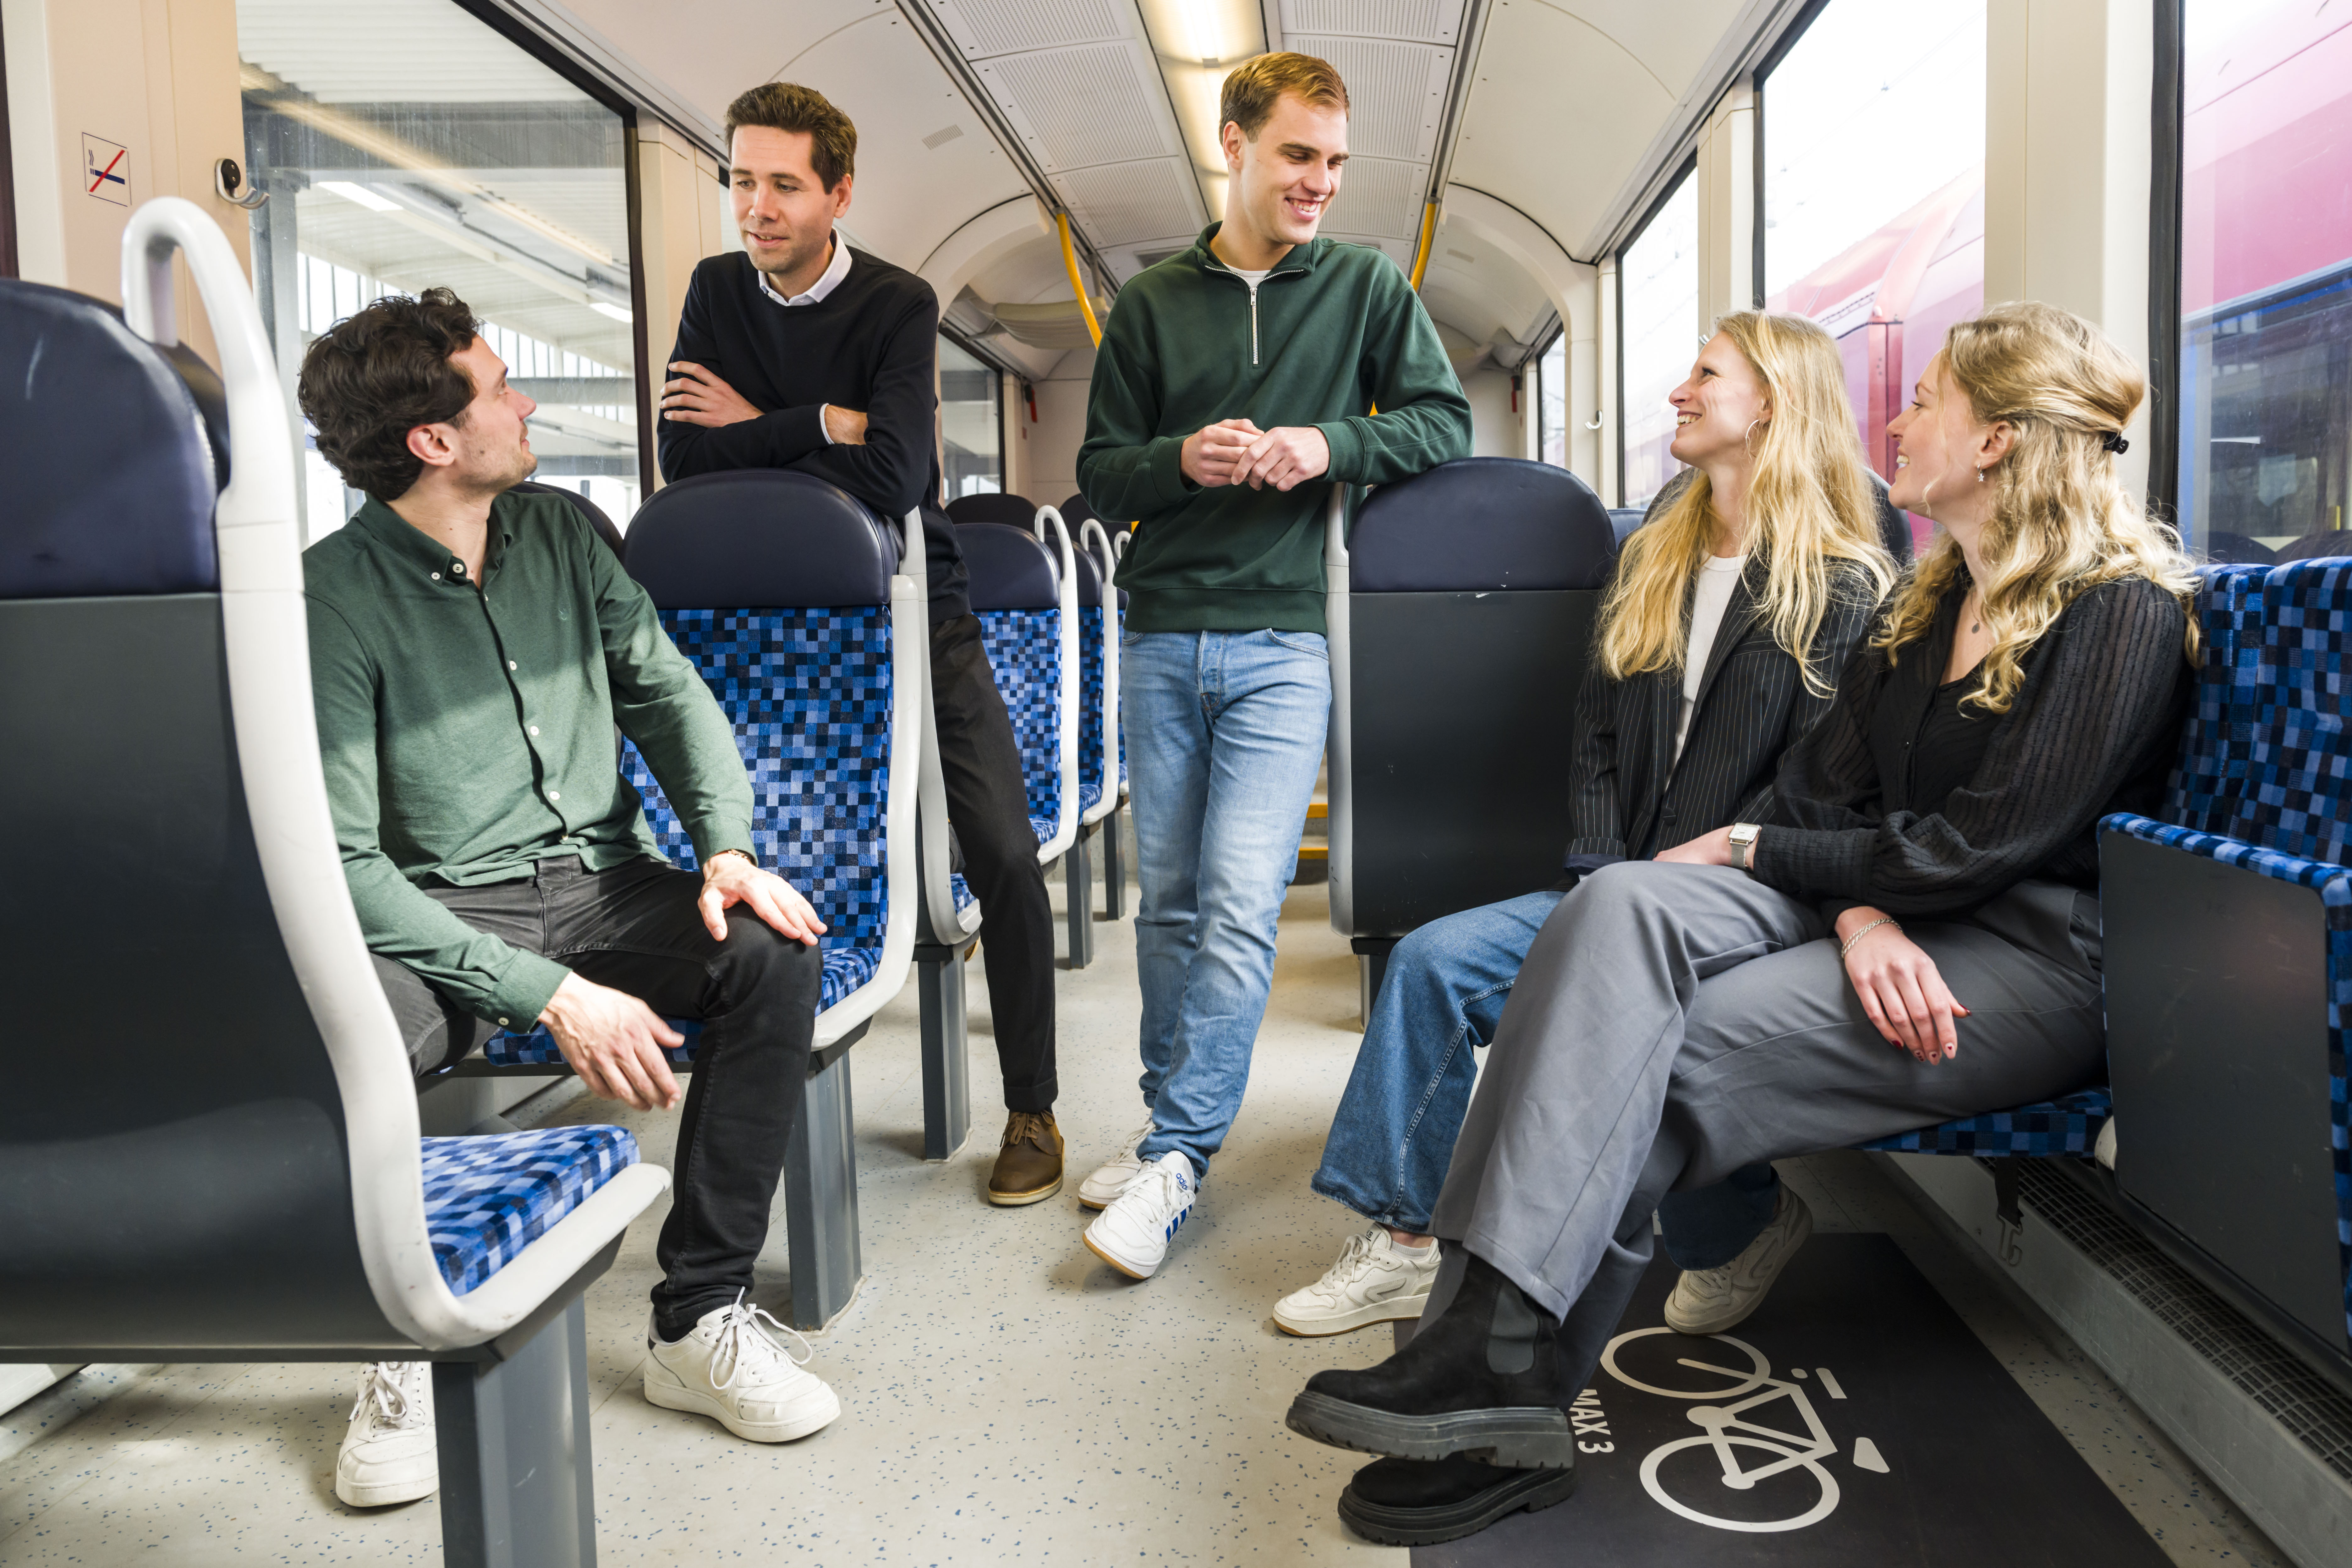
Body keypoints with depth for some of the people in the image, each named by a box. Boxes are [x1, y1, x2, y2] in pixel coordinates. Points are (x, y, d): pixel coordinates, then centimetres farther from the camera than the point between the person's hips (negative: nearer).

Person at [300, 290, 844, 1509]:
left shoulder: (563, 536, 7)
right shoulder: (329, 596, -11)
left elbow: (670, 691, 8)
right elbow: (344, 860, -16)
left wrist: (727, 847, -12)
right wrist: (548, 994, -23)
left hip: (600, 886, 4)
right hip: (436, 920, -4)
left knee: (774, 951, -24)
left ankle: (699, 1318, -11)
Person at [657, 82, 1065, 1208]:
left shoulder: (900, 304, -9)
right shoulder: (718, 292, 3)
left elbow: (892, 478, -23)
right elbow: (683, 460, -8)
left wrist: (754, 430, -13)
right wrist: (825, 426, -16)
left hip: (912, 609, -3)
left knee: (1002, 851, -9)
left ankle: (1032, 1110, 3)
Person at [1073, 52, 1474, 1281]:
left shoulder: (1368, 284, 9)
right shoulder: (1151, 303, 11)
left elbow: (1445, 423, 5)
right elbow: (1099, 473, 10)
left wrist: (1330, 446, -12)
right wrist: (1181, 460, -12)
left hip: (1283, 639, -2)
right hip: (1161, 635, 3)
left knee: (1241, 905, -12)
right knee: (1167, 897, 8)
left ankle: (1174, 1162, -4)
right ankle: (1173, 1122, 21)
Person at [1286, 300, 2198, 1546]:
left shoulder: (2124, 611, -7)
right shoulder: (1931, 599, 19)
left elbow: (1987, 845, -15)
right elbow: (1821, 784, 8)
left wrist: (1758, 851, -7)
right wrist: (1857, 910, -14)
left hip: (2027, 958, -6)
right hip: (1884, 920, 7)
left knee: (1650, 1057, -28)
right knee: (1620, 906, -25)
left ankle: (1504, 1378, -21)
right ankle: (1486, 1340, -35)